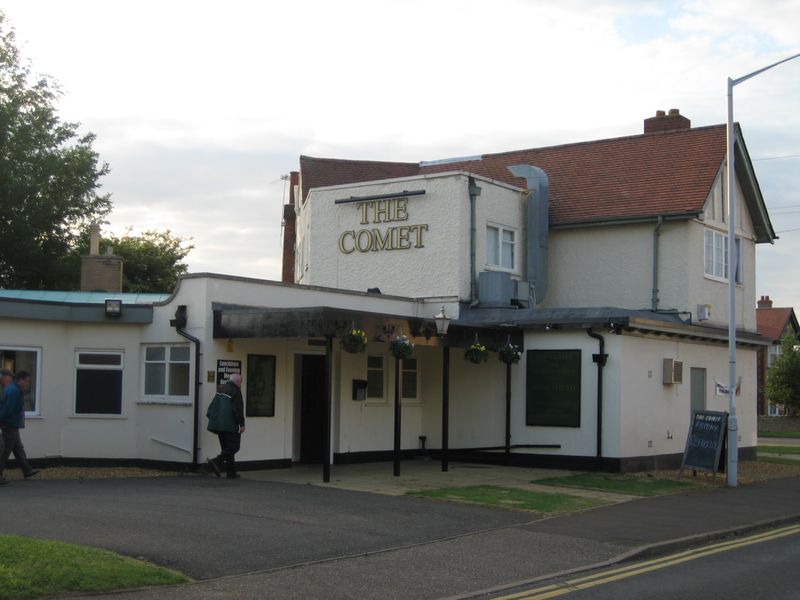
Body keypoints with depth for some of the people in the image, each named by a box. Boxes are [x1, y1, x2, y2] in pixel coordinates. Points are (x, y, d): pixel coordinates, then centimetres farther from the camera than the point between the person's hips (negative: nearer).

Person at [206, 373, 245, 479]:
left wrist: (211, 417, 21)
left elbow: (213, 405, 17)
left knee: (226, 448, 12)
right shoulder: (236, 391, -11)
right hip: (230, 425, -9)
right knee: (234, 447, -2)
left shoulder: (221, 389, 14)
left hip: (219, 424, 9)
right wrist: (242, 424, -10)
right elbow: (238, 409, -15)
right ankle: (217, 461, -19)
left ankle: (231, 472, 11)